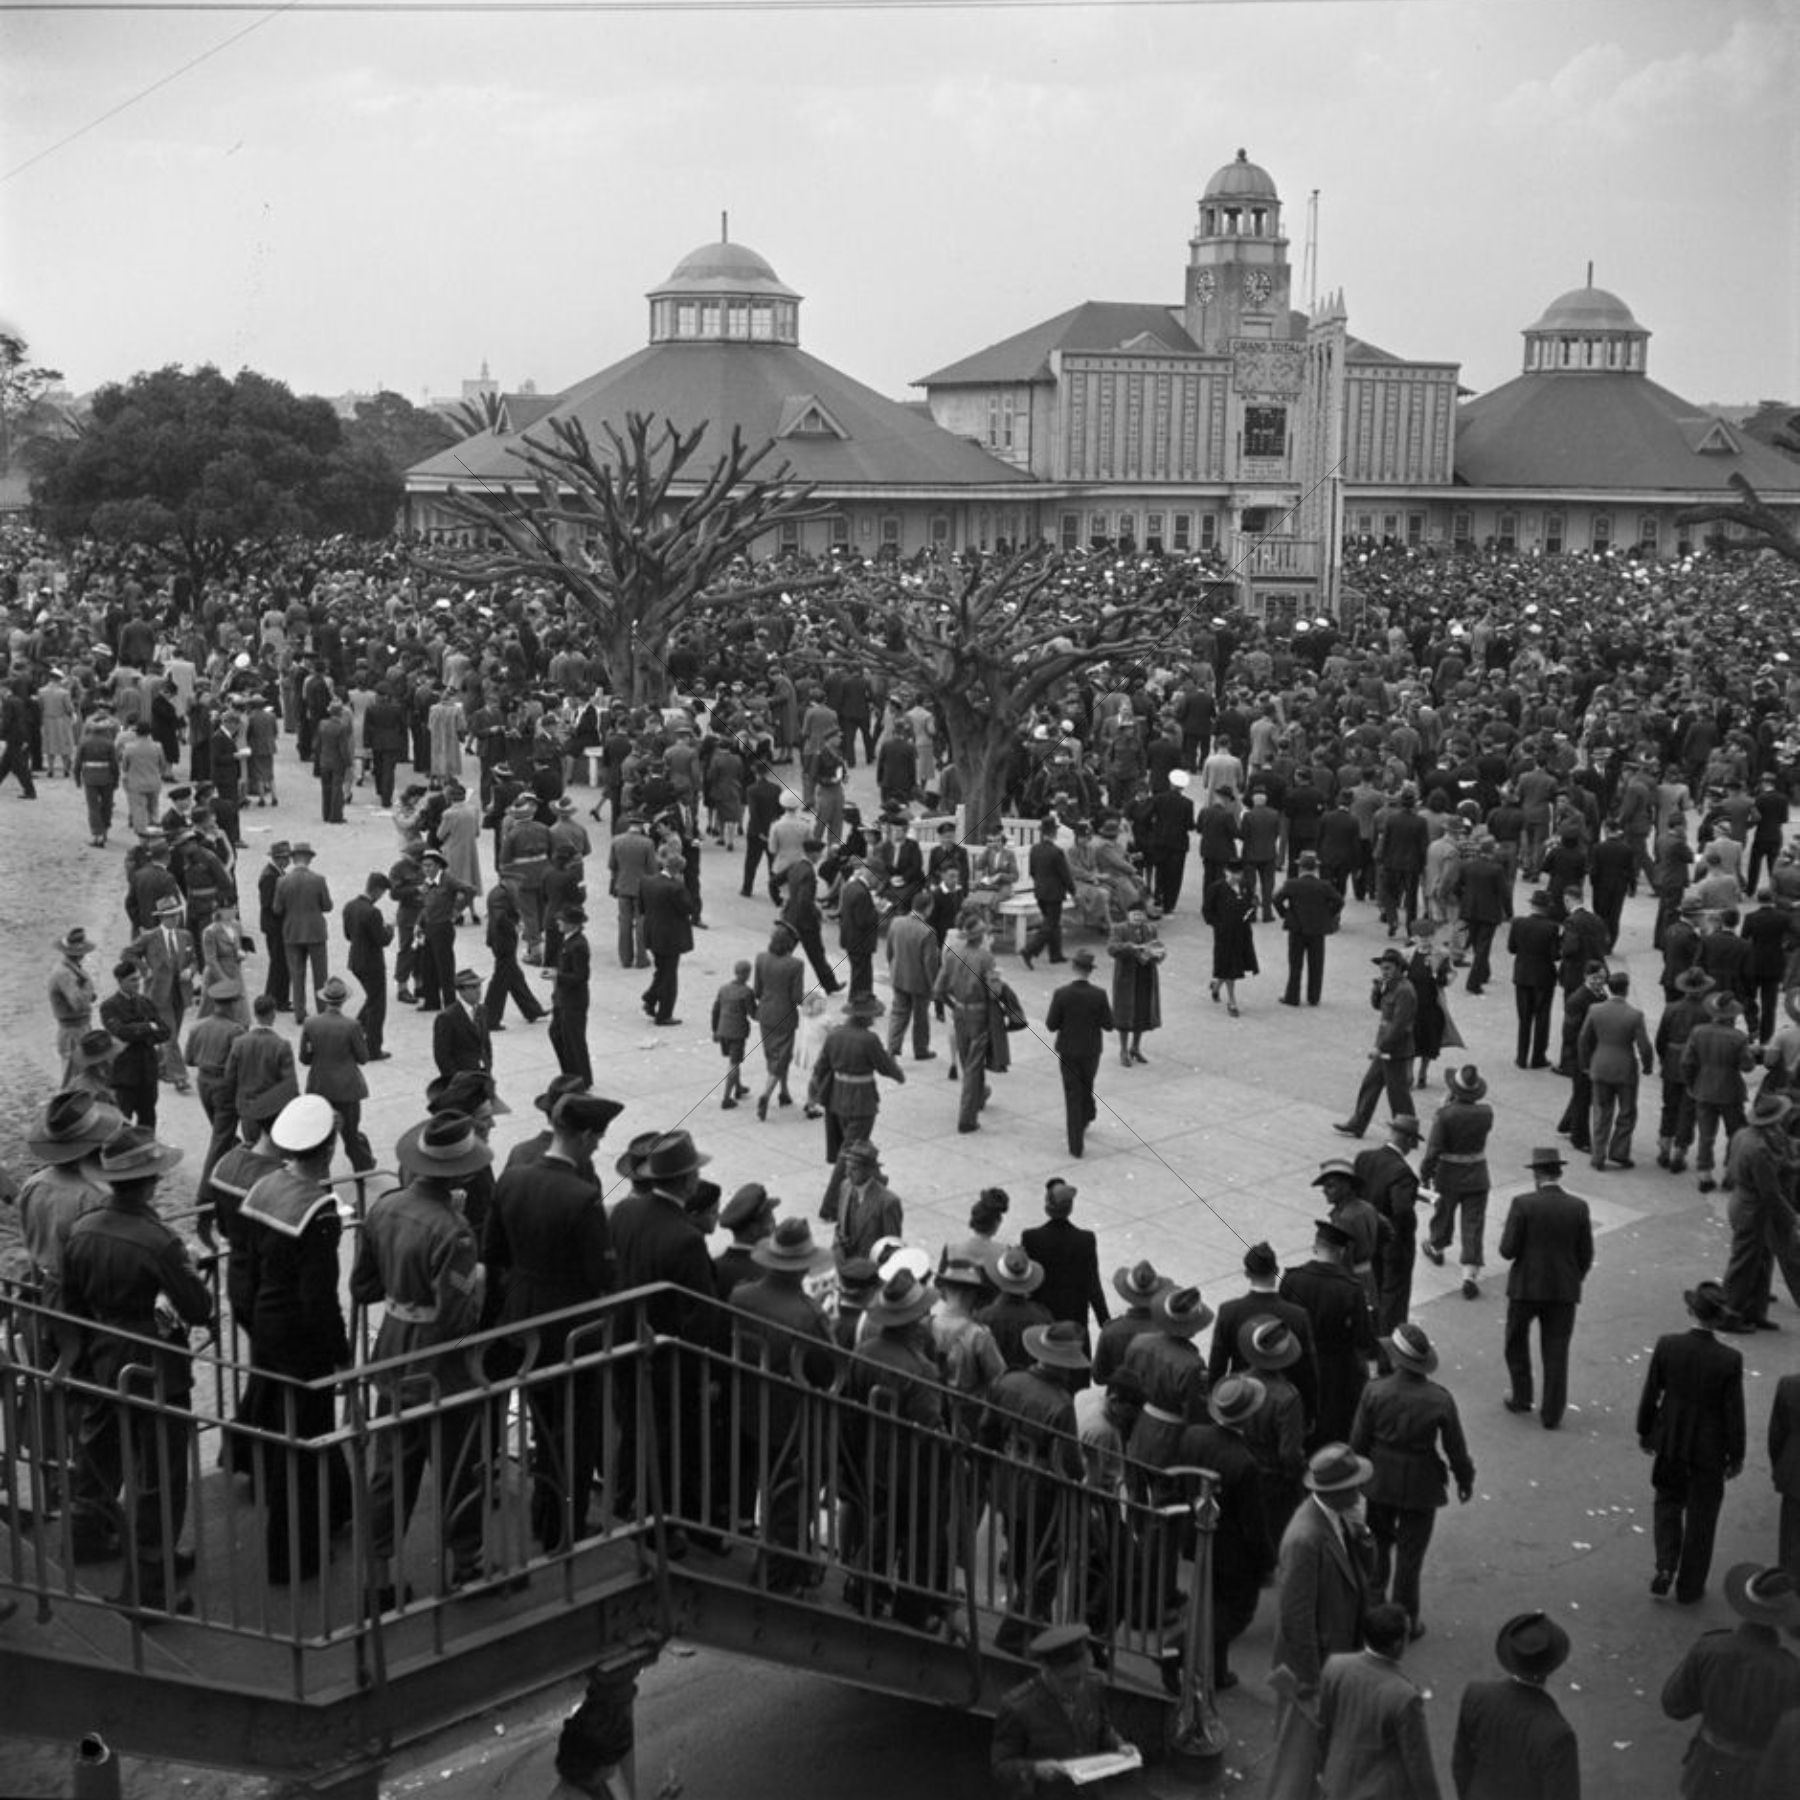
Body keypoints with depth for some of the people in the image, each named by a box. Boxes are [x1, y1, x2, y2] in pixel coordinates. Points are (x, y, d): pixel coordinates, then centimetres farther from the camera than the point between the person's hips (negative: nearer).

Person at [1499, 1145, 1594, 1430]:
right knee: (1556, 1352, 11)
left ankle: (1521, 1398, 29)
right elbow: (1586, 1256, -1)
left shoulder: (1522, 1204, -14)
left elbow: (1508, 1250, -14)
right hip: (1564, 1290, 2)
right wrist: (1573, 1283, 14)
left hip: (1526, 1288, -2)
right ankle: (1552, 1413, 15)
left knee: (1516, 1342, 21)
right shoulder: (1579, 1208, -6)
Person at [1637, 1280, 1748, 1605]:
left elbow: (1650, 1395, -6)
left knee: (1668, 1502, 25)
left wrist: (1645, 1432, 11)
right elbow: (1734, 1412, -12)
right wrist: (1736, 1456, 2)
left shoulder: (1666, 1346, -17)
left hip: (1670, 1443, 2)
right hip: (1709, 1448, -1)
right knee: (1701, 1516, 16)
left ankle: (1665, 1568, 10)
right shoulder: (1729, 1360, -21)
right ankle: (1689, 1587, 27)